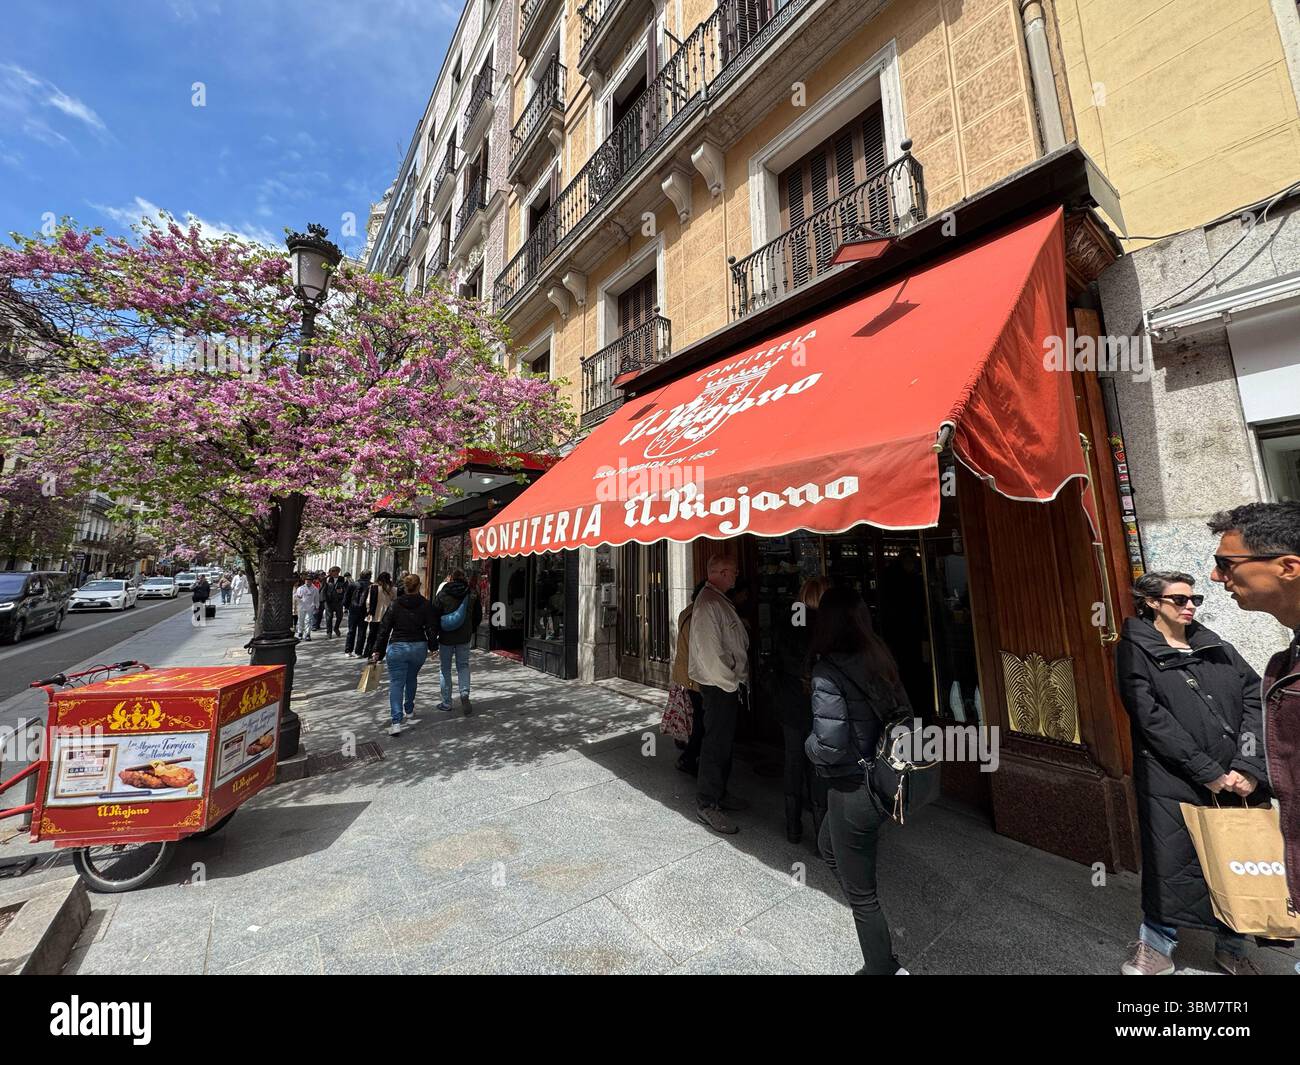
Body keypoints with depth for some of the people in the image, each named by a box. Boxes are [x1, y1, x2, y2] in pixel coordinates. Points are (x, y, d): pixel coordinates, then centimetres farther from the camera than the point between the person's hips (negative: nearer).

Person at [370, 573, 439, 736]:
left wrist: (378, 651, 6)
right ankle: (409, 711, 38)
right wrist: (433, 646, 10)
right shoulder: (426, 605, -4)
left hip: (397, 648, -2)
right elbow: (432, 629, -3)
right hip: (419, 647, 2)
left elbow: (384, 629, -1)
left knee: (396, 684, 1)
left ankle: (396, 722, -9)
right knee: (411, 679, 23)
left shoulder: (394, 604, -3)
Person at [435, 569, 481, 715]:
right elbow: (478, 616, 7)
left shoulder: (443, 594, -8)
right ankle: (465, 694, -8)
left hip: (446, 637, -2)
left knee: (445, 669, 10)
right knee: (463, 666, 14)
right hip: (464, 637, 2)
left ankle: (446, 703, 16)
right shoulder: (472, 594, 0)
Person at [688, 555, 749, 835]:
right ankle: (706, 804, 13)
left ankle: (719, 793, 34)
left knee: (724, 741, 19)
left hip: (728, 684, 10)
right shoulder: (708, 603, -21)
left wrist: (737, 677, 15)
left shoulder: (719, 600, 13)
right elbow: (711, 651, -24)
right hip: (718, 686, -10)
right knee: (716, 743, -1)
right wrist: (731, 681, -15)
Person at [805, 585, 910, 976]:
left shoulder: (828, 670, -24)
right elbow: (904, 715, 6)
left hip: (854, 791, -8)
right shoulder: (880, 659, -3)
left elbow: (830, 747, -27)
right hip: (885, 782, 8)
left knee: (860, 893, 16)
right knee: (827, 847, 32)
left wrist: (809, 745, -7)